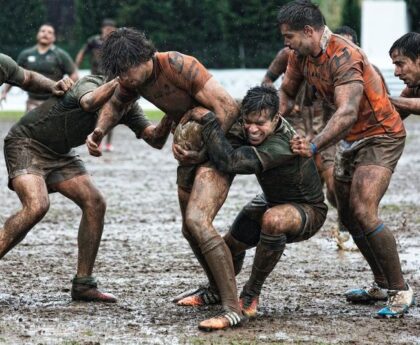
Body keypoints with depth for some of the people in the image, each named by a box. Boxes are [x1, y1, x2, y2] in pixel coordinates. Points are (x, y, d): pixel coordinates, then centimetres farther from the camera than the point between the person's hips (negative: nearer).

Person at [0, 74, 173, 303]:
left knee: (94, 204, -7)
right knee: (36, 207, -29)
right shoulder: (91, 84, -25)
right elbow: (89, 103, -50)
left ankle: (83, 284, 0)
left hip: (60, 154, 8)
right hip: (26, 144, -8)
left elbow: (155, 139, -12)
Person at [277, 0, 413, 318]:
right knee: (347, 215, 14)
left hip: (380, 136, -10)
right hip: (350, 138, 10)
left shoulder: (344, 58, -30)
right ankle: (382, 285, 29)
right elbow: (286, 93, 9)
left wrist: (314, 146, -54)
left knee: (363, 213, -22)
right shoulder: (301, 55, -4)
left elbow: (347, 113, -42)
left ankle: (401, 290, -11)